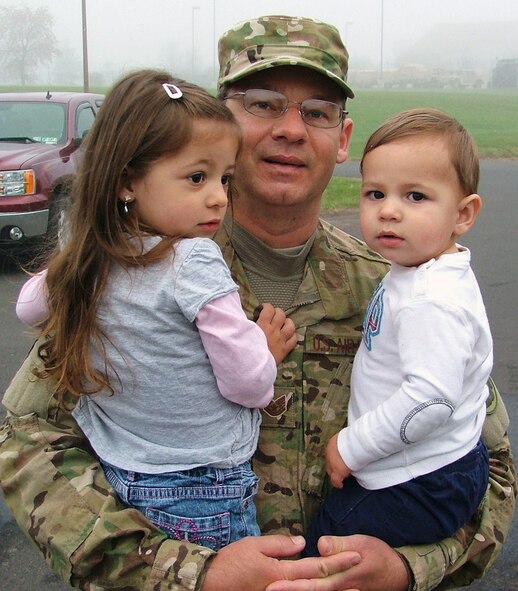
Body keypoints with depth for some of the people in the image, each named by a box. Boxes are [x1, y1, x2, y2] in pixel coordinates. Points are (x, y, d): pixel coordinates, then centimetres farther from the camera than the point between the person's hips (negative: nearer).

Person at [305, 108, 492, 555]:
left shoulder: (434, 300, -28)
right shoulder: (413, 274, 4)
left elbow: (431, 399, -33)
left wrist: (351, 448, -22)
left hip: (418, 492, -10)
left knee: (324, 551, 1)